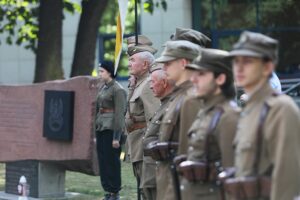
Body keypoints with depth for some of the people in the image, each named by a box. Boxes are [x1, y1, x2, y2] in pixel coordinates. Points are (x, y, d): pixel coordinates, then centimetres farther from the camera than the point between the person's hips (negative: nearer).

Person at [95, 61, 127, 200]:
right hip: (101, 127, 8)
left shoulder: (118, 90, -11)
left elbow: (119, 114, -15)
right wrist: (96, 133, 17)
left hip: (111, 128, -8)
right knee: (102, 161, 9)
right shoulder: (103, 88, 14)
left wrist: (116, 137, -18)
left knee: (112, 161, -3)